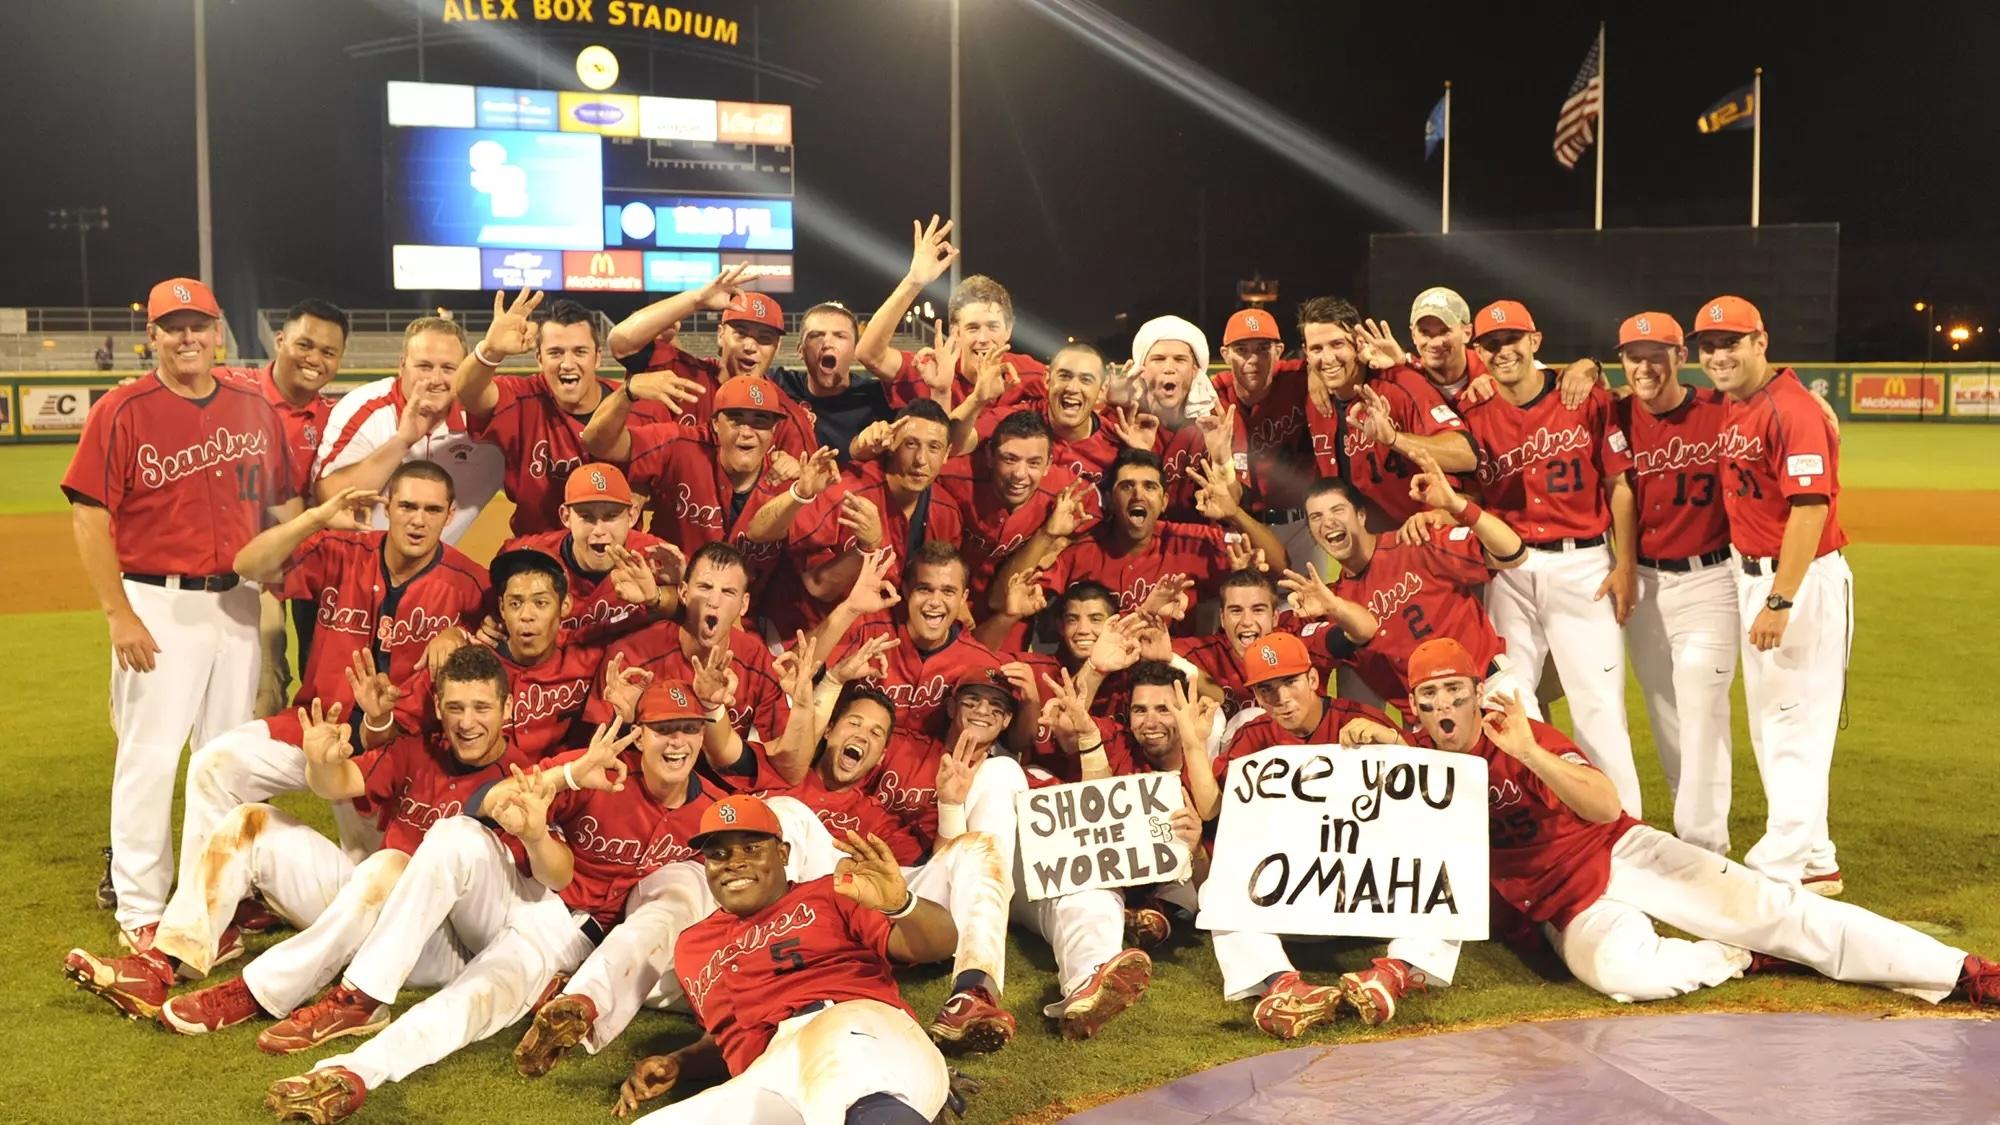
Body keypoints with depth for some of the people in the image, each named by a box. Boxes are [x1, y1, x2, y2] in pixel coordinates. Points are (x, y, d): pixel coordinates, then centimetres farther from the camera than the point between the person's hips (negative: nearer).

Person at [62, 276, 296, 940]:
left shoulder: (254, 407, 7)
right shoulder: (122, 411, -6)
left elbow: (281, 505, 13)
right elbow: (88, 517, -9)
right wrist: (119, 615, -14)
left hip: (237, 602, 4)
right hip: (157, 605, -4)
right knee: (150, 753, -1)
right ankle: (140, 909, 12)